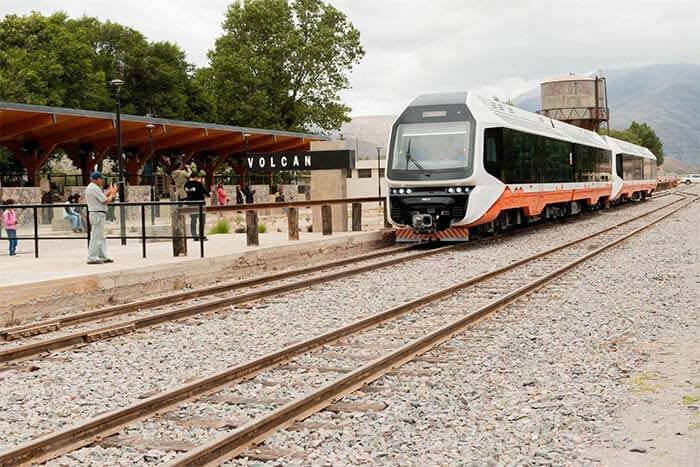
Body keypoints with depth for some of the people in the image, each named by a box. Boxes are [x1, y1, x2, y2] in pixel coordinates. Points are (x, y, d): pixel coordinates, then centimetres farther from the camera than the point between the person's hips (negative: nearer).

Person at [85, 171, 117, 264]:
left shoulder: (89, 188, 17)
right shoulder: (95, 188, -16)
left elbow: (101, 199, 20)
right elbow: (106, 201, -15)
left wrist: (108, 192, 15)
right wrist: (112, 193, 0)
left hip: (94, 214, 11)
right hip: (98, 214, -11)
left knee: (101, 237, 13)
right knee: (96, 237, -8)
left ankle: (103, 257, 17)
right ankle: (92, 258, -8)